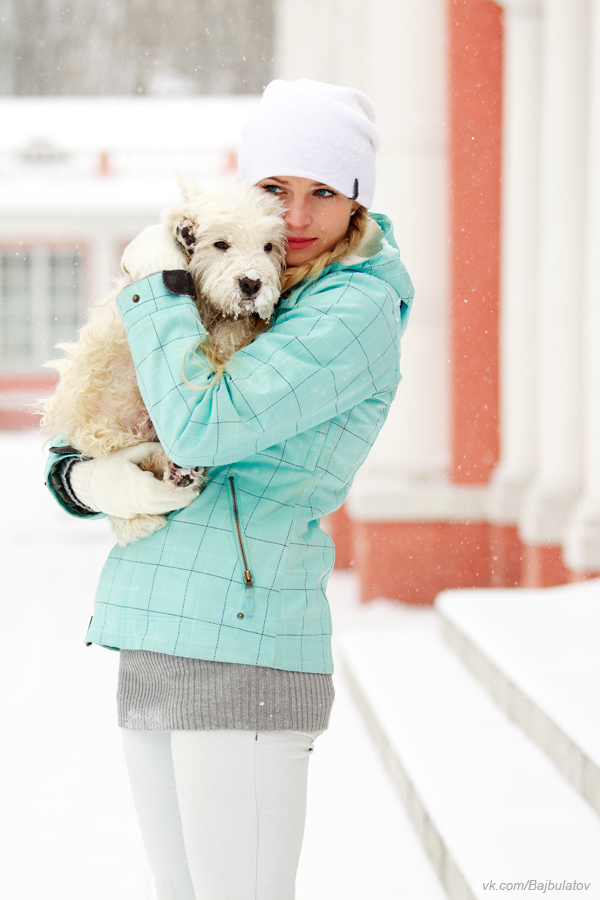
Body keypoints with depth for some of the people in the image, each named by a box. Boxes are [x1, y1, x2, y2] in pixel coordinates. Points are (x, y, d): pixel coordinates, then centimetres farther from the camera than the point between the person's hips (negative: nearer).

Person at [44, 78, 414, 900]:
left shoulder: (358, 309, -6)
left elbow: (200, 428, -19)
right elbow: (72, 451, 19)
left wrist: (159, 283, -7)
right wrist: (89, 481, -5)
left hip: (242, 648, -8)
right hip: (153, 648, 8)